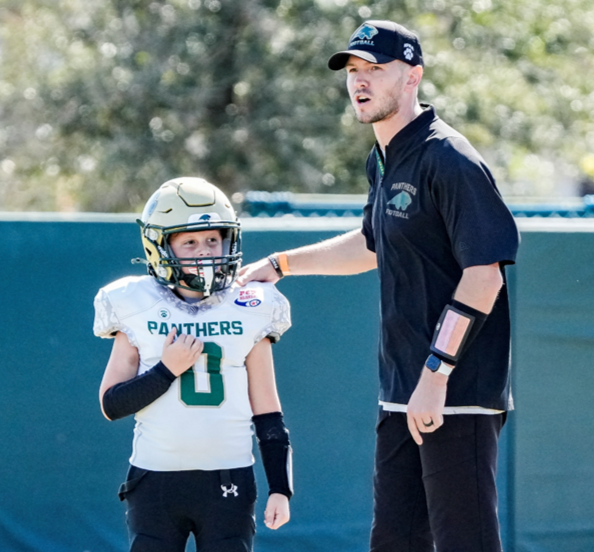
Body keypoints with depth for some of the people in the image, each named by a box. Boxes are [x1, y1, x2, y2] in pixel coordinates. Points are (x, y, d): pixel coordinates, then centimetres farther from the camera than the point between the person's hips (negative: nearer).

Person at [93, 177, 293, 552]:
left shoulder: (248, 315, 3)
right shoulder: (139, 312, 1)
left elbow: (267, 413, 8)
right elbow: (111, 404, -1)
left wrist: (281, 488, 3)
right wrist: (166, 370, -14)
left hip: (228, 481, 0)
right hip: (156, 479, 0)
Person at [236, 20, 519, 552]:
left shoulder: (449, 160, -15)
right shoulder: (384, 162, 15)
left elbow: (484, 273, -21)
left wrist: (436, 373, -23)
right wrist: (280, 264, 33)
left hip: (458, 391, -10)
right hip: (401, 394, 10)